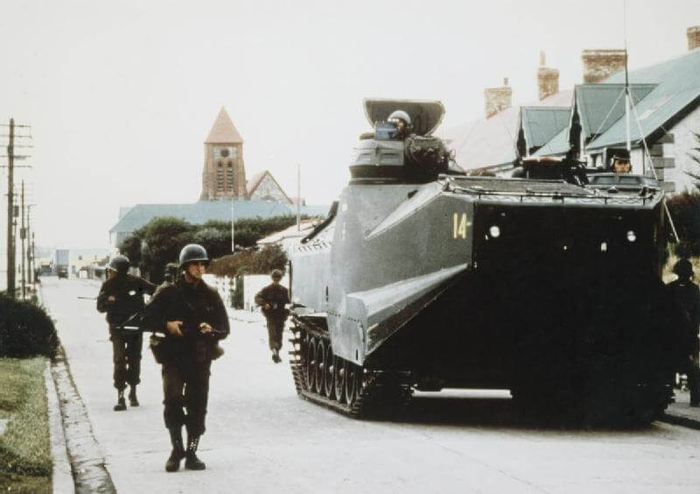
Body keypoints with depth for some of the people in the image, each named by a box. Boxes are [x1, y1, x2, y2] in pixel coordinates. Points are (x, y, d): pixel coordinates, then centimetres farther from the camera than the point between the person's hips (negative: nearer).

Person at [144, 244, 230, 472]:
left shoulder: (211, 295, 10)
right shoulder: (168, 292, 1)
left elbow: (225, 328, 12)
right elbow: (148, 316, 1)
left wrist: (212, 330, -10)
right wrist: (167, 325, -16)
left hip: (201, 359, 3)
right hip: (174, 357, -3)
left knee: (197, 407, 4)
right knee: (172, 400, -18)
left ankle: (191, 453, 14)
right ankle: (177, 448, -3)